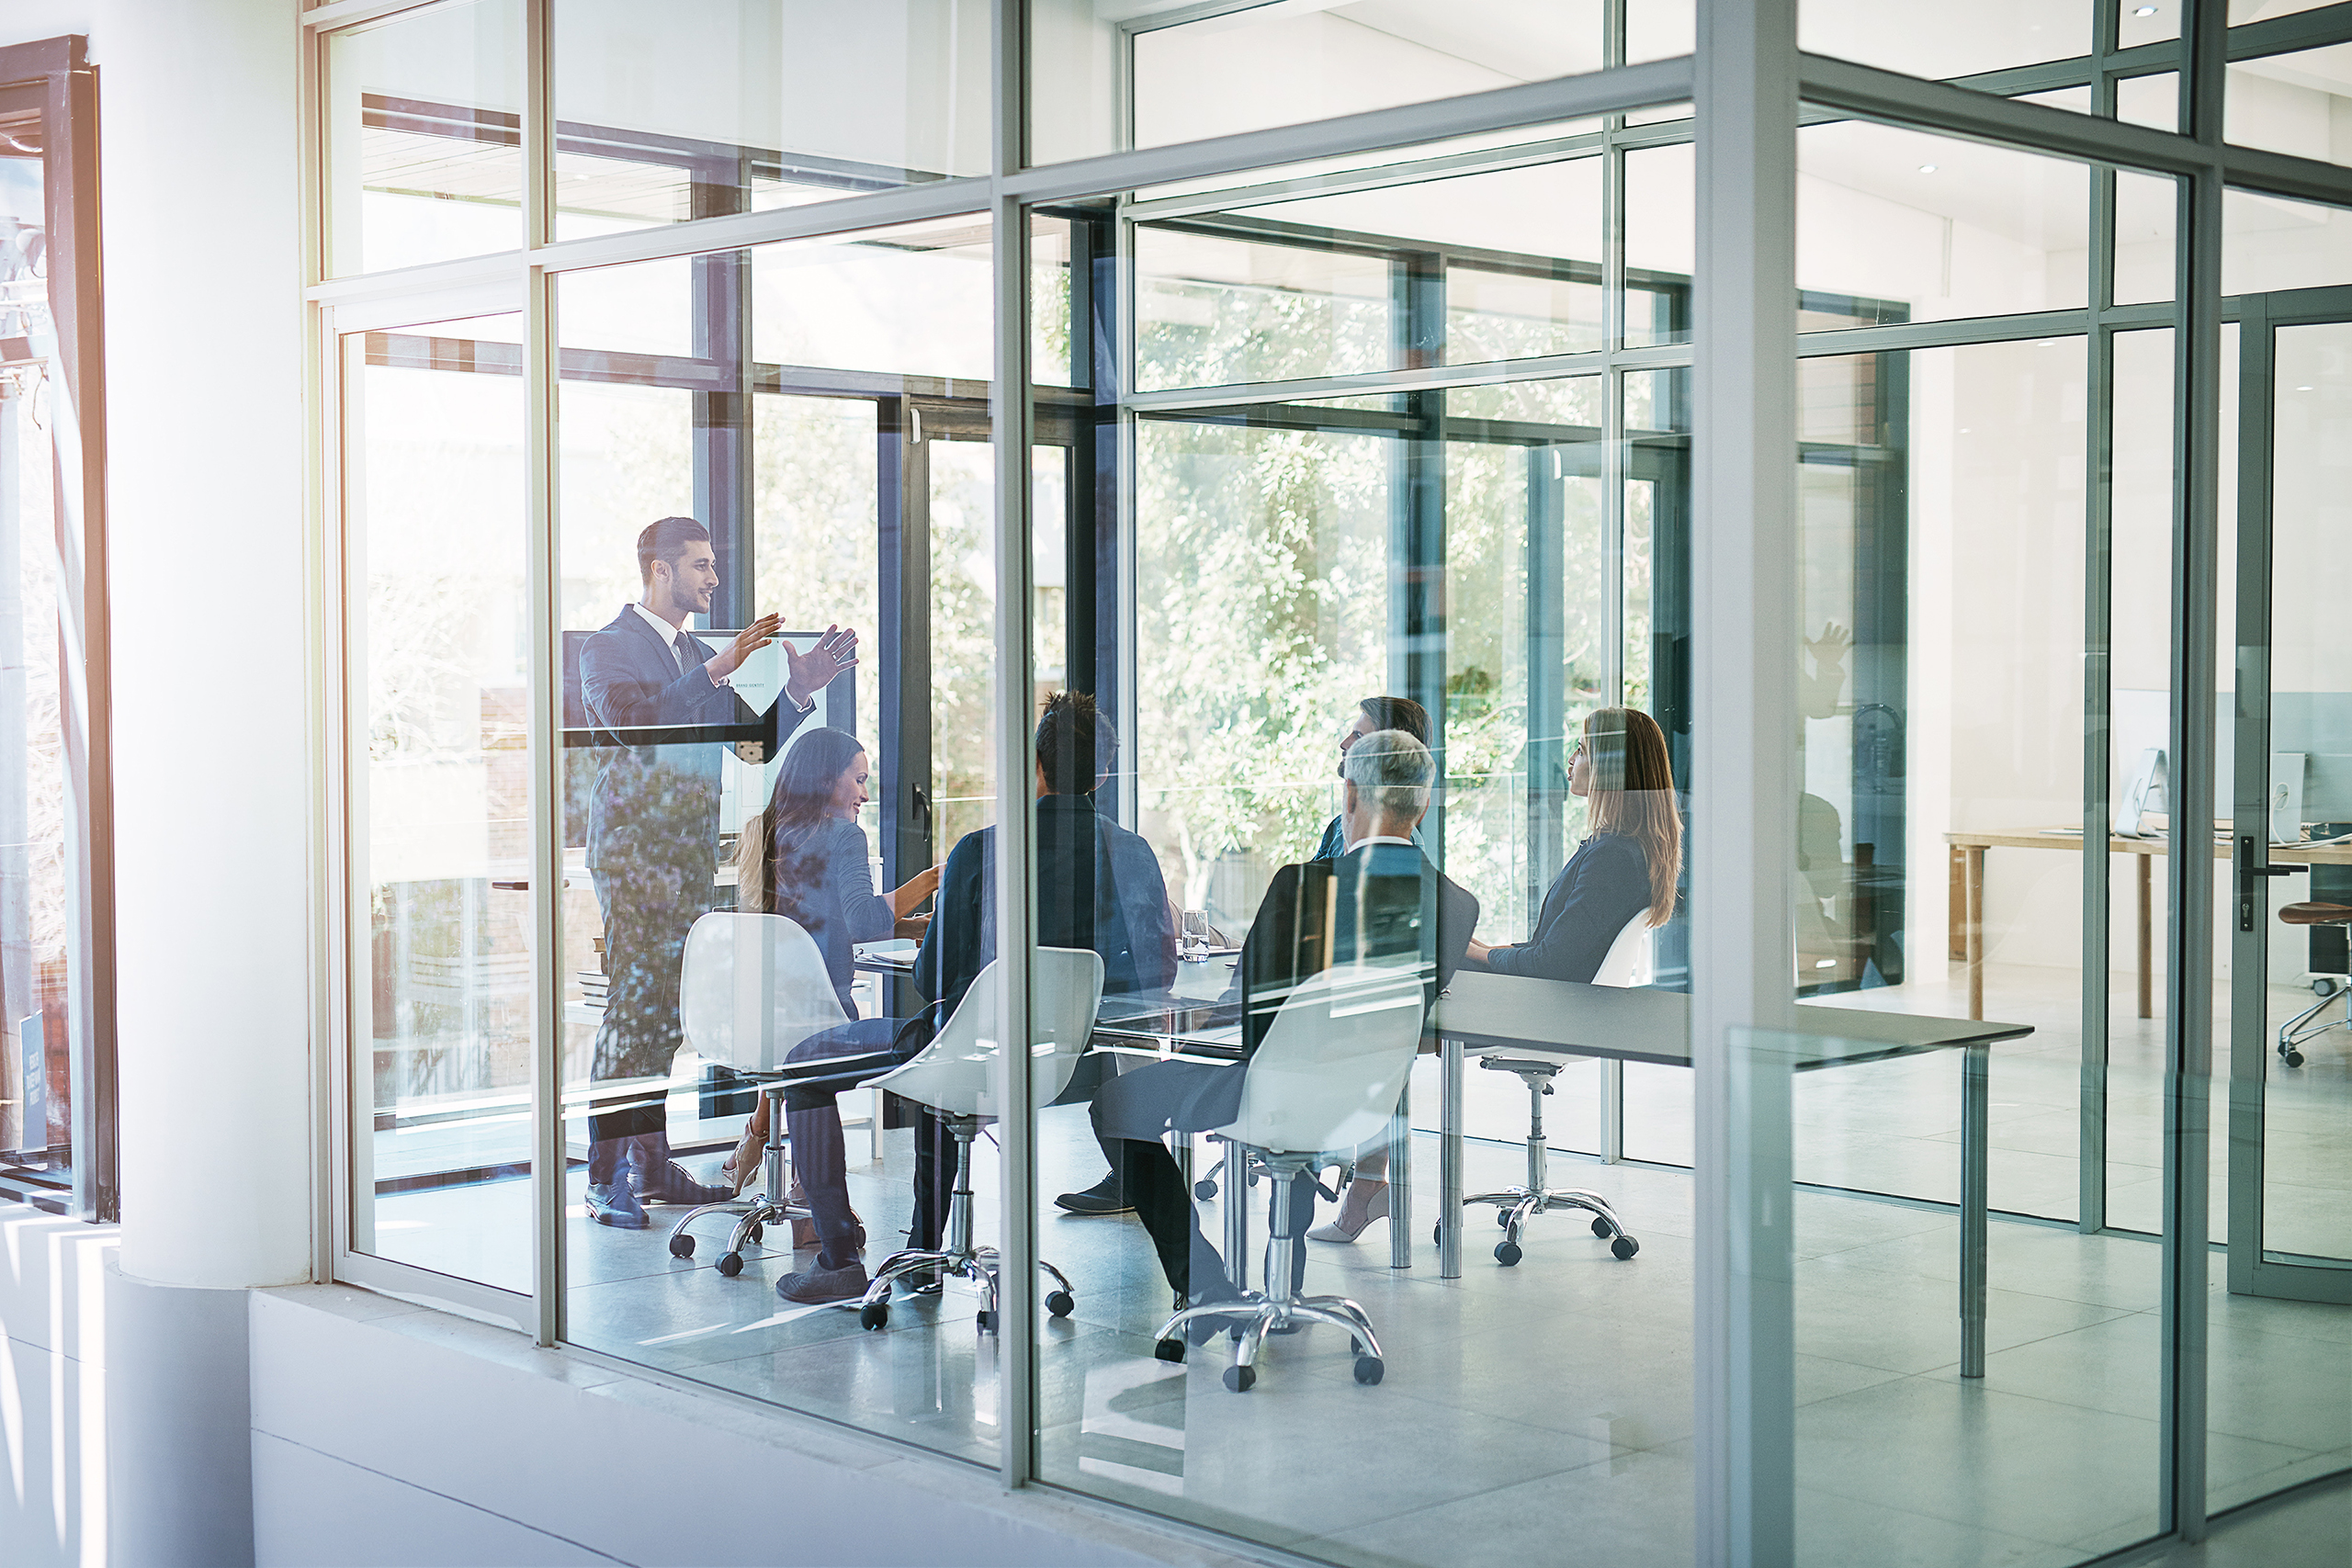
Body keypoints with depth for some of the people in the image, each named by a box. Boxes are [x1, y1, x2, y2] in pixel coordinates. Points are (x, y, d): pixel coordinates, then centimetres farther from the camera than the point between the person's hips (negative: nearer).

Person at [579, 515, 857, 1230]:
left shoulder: (702, 657, 20)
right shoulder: (608, 648, -3)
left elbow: (759, 739, 20)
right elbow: (628, 720, -22)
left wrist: (800, 689, 5)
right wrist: (716, 671, -26)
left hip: (689, 857, 7)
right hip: (634, 851, -7)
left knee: (668, 1012, 7)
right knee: (632, 1008, -10)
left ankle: (653, 1163, 13)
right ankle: (606, 1177, -7)